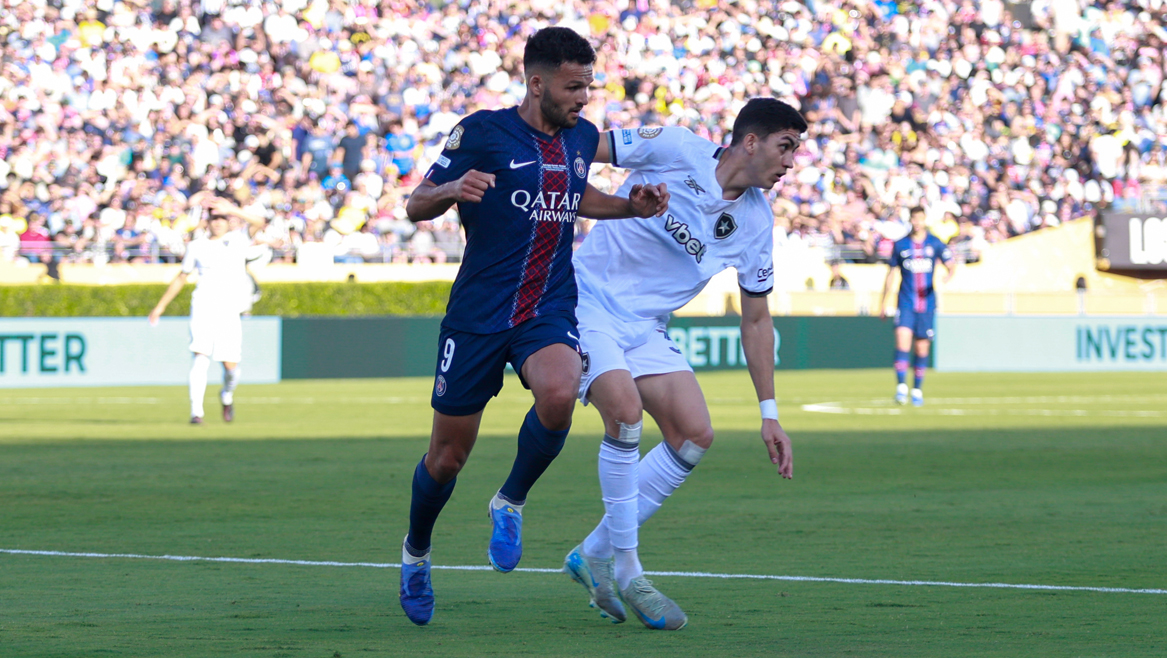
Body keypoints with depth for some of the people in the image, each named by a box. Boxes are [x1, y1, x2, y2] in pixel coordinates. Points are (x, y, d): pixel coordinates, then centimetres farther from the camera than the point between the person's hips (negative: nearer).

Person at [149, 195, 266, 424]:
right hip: (203, 306, 0)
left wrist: (230, 209, -18)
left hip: (229, 310, 0)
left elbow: (258, 223, -9)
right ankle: (196, 411, -23)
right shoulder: (196, 247, 12)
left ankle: (227, 395, 30)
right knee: (201, 356, -18)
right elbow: (181, 278, 22)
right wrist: (161, 306, 23)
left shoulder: (238, 239, 9)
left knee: (230, 364, -4)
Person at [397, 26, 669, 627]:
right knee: (448, 455, 4)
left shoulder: (582, 137, 6)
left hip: (550, 311, 3)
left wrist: (631, 206, 11)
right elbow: (416, 207, -5)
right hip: (478, 315, -3)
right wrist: (452, 189, -27)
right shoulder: (482, 132, -9)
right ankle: (416, 553, 34)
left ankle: (510, 503, -3)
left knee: (558, 395, -30)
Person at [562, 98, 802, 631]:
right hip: (587, 302, -6)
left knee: (695, 435, -8)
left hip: (645, 327, 6)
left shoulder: (756, 222, 0)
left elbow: (756, 318, 9)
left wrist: (769, 413, 8)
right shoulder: (675, 150, -16)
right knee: (625, 408, -27)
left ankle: (595, 555, 7)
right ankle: (626, 572, -14)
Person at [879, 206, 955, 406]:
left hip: (926, 303, 1)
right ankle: (901, 387, -21)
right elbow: (891, 274, 12)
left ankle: (917, 390, 17)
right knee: (902, 339, -19)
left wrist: (949, 275, -23)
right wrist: (883, 304, 12)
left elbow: (951, 265, 2)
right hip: (905, 303, -1)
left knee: (922, 348, 4)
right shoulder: (900, 245, 5)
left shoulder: (935, 243, 4)